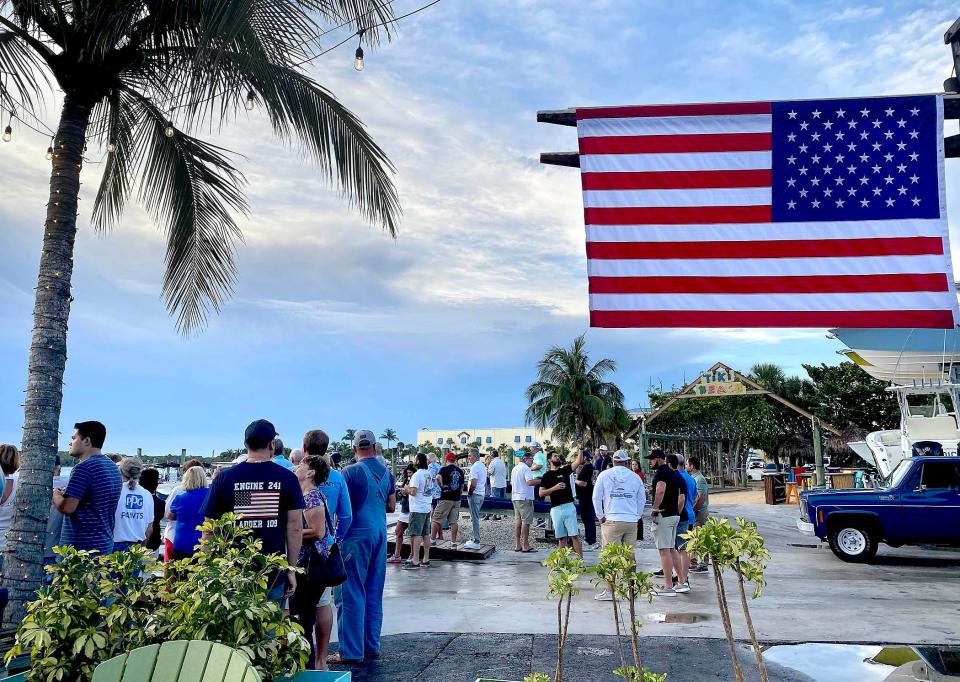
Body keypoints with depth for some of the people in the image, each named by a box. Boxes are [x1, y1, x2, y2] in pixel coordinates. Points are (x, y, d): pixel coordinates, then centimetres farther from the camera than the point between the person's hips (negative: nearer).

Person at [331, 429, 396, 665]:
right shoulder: (386, 472, 6)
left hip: (357, 534, -6)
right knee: (374, 592, 14)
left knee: (351, 593, 0)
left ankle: (351, 651, 3)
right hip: (380, 533, 6)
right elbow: (391, 506, 13)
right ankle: (372, 646, 21)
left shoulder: (351, 472, -11)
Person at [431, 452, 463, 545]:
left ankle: (433, 538, 10)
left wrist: (441, 486, -13)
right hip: (456, 499, 5)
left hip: (446, 498, -5)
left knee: (437, 519, 5)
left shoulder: (444, 469, -7)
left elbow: (438, 477, -27)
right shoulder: (460, 471, 11)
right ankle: (453, 541, 7)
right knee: (454, 521, 7)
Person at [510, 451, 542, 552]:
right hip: (525, 498, -9)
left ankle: (517, 545, 13)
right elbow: (530, 482, -25)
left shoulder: (515, 468, 16)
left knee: (518, 521, 11)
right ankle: (525, 545, -2)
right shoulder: (526, 468, -12)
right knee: (526, 521, -4)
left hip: (515, 497, 9)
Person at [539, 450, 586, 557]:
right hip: (556, 509, 0)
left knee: (575, 535, -3)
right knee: (561, 538, 6)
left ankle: (581, 559, -3)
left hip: (569, 507, 0)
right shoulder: (547, 476, 6)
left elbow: (579, 461, 0)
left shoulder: (565, 470, 10)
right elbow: (541, 493, -1)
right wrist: (554, 488, -12)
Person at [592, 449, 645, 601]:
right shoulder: (635, 476, 10)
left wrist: (600, 516, 6)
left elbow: (596, 497, 0)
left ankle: (610, 591, -2)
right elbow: (642, 499, 13)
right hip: (632, 521, 3)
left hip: (612, 520, -3)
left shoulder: (604, 475, 3)